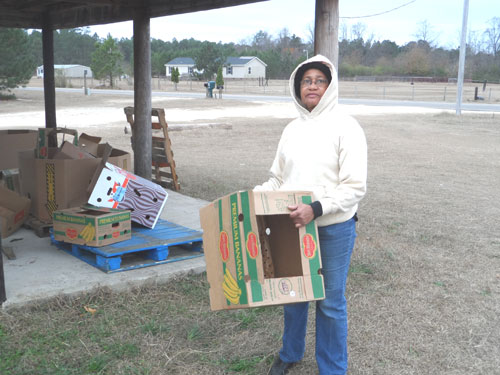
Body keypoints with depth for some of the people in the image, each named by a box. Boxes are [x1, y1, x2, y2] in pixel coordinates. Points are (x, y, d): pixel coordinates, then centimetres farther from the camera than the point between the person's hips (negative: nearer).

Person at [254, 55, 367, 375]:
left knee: (330, 303, 8)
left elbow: (355, 188, -17)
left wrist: (315, 209, -28)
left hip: (333, 229, -5)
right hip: (293, 227, 5)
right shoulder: (292, 129, 7)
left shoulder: (346, 127, -11)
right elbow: (278, 179, 15)